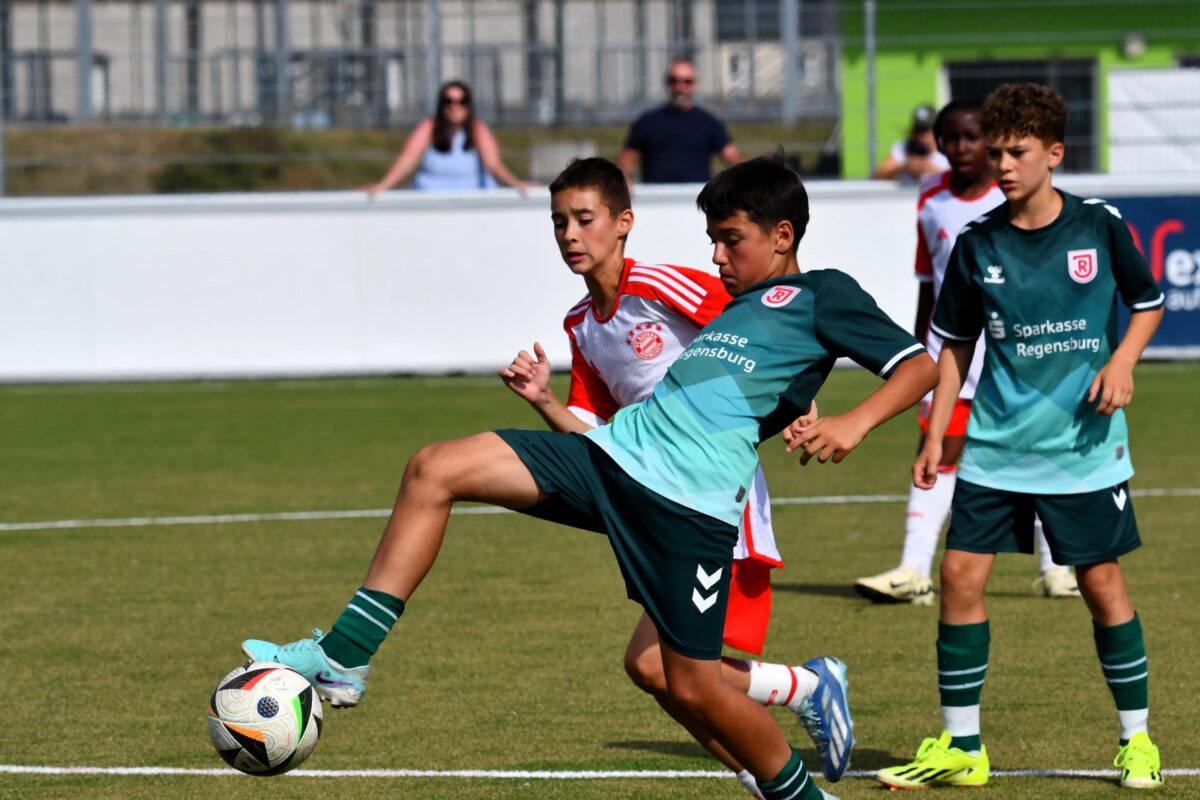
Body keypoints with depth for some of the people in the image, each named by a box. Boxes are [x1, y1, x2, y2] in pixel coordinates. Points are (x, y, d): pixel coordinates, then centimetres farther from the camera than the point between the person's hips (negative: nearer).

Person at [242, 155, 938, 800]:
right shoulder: (736, 305, 29)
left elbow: (922, 364, -4)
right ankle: (342, 661, -11)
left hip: (691, 501, -8)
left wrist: (853, 423, -21)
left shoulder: (821, 296, 6)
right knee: (435, 469, -8)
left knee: (694, 687, -6)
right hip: (614, 453, 8)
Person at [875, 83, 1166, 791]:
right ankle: (961, 748, 6)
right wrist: (935, 436, 4)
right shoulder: (977, 245, 0)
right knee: (960, 576, -4)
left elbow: (1148, 303, 9)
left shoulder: (1100, 226, -5)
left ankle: (1137, 739, 17)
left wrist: (1122, 361, -9)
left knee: (1103, 582, 1)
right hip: (997, 447, 2)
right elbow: (956, 348, 9)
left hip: (1084, 446, -2)